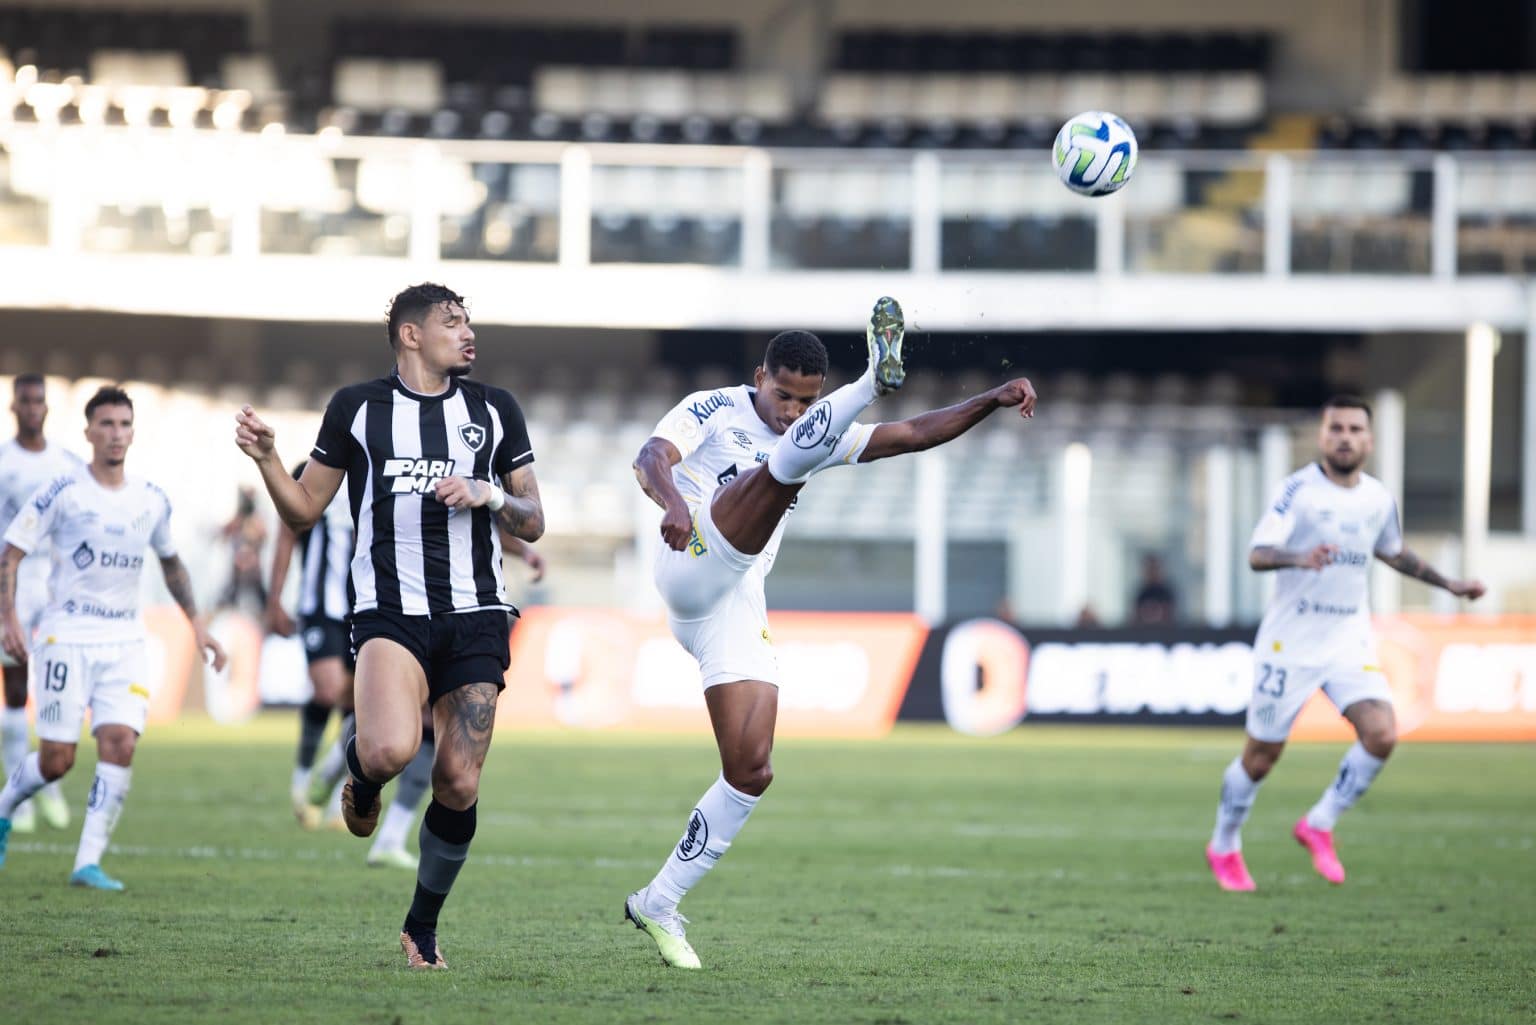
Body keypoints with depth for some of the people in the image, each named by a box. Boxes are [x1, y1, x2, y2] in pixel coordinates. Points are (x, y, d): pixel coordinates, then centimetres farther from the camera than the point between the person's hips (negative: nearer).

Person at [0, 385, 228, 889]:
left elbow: (170, 561, 24)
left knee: (120, 745, -14)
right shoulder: (62, 493, -7)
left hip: (125, 643, 3)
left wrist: (196, 624, 18)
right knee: (56, 759, -4)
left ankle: (88, 862, -9)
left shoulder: (152, 501, 6)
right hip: (65, 639, -3)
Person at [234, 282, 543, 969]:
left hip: (475, 615, 3)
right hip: (390, 611, -3)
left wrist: (488, 494, -5)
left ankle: (423, 926, 18)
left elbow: (533, 523, 15)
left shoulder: (495, 410, 13)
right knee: (390, 750, -29)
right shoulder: (356, 408, 7)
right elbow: (304, 511, 11)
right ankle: (361, 776, 10)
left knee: (459, 783, -3)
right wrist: (265, 458, -7)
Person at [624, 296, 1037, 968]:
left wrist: (993, 401, 8)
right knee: (790, 461, -22)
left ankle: (657, 906, 7)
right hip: (691, 571, -7)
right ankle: (876, 378, -52)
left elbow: (914, 434, 20)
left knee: (751, 773, -2)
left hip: (737, 613, 7)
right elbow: (653, 458, -15)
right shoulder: (713, 411, 4)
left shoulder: (821, 434, 22)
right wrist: (672, 503, -38)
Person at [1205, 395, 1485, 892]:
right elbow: (1258, 554, -23)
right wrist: (1299, 558, -43)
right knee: (1261, 757, 3)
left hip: (1349, 641, 4)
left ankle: (1319, 826, 3)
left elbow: (1393, 552, 25)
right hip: (1290, 641, -4)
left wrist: (1448, 584, 24)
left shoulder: (1379, 498, 4)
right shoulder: (1298, 490, -12)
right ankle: (1223, 847, 28)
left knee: (1381, 734, -17)